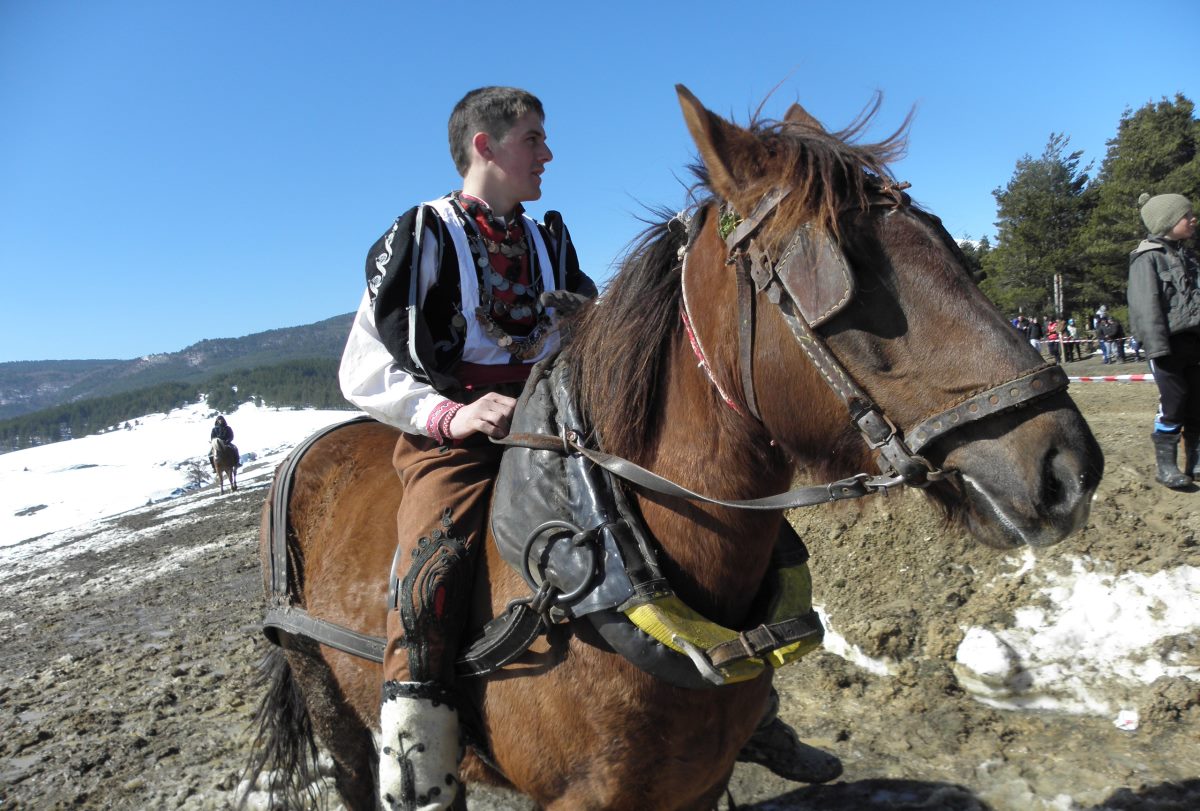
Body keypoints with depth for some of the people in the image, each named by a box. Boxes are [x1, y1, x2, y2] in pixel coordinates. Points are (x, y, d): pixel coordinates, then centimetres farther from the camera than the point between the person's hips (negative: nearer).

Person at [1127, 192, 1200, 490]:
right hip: (1170, 341, -7)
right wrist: (1157, 346, -21)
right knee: (1173, 403, -6)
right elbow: (1146, 305, -15)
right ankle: (1165, 465, 4)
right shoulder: (1148, 257, -7)